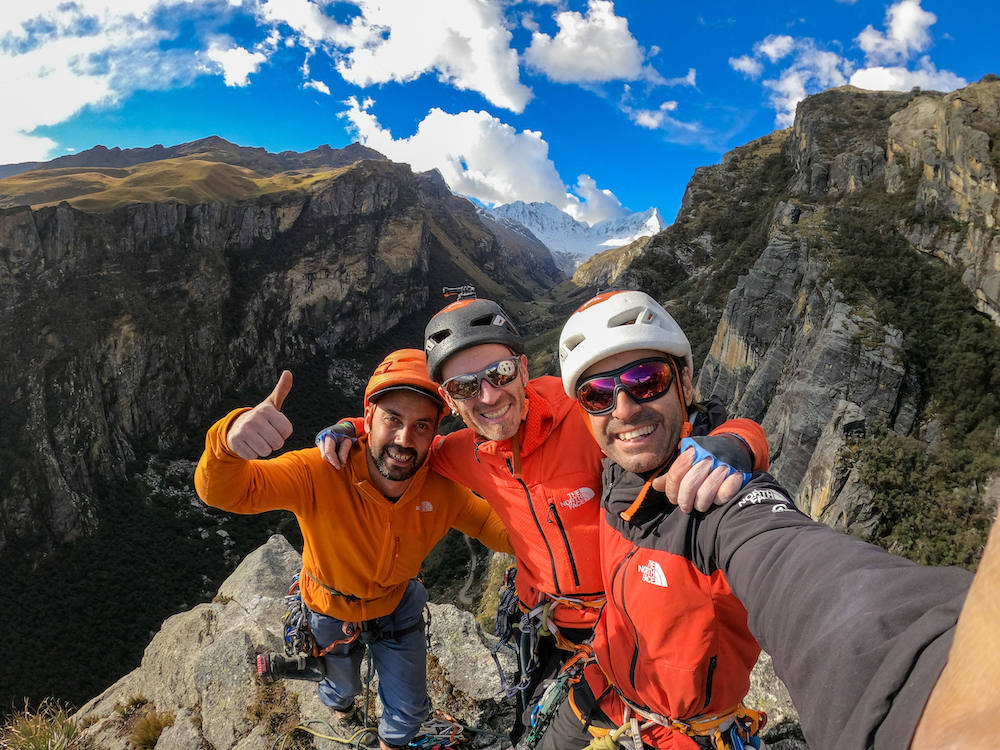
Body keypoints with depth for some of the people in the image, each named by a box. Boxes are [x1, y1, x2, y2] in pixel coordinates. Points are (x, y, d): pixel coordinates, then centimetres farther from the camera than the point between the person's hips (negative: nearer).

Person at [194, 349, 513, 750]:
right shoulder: (322, 473, -39)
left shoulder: (442, 490, -29)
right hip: (331, 612, -1)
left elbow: (490, 523, -16)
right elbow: (224, 491, -45)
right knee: (343, 686, 32)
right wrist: (230, 439, -69)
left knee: (409, 709, 21)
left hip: (397, 606, 1)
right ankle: (339, 702, 71)